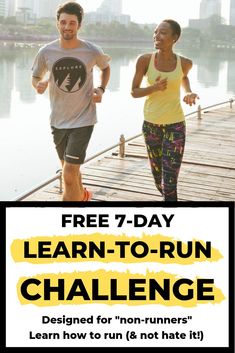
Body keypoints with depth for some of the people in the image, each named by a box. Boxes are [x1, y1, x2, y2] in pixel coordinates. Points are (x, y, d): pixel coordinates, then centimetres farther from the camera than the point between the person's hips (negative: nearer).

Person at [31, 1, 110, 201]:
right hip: (58, 120, 4)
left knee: (69, 176, -12)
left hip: (83, 119, -3)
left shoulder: (92, 51, -12)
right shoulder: (46, 52, -9)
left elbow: (105, 67, 11)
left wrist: (101, 89, -6)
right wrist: (39, 84, -17)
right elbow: (35, 77, 7)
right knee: (69, 168, 24)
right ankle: (81, 195, 53)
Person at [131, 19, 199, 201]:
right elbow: (134, 92, -4)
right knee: (158, 178, 16)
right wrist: (154, 88, -22)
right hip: (151, 124, 2)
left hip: (175, 125, -2)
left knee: (169, 184, -9)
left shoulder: (185, 63, -10)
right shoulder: (145, 60, -12)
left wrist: (189, 93, -4)